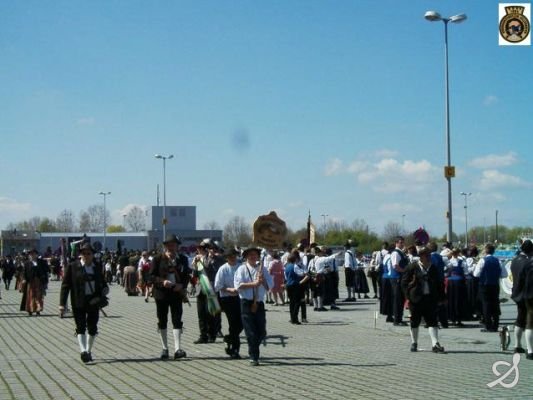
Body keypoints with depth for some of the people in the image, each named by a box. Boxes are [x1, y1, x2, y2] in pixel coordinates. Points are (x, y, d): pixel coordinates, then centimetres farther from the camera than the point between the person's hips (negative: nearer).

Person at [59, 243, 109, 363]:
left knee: (92, 328, 8)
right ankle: (83, 351, -18)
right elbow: (65, 285, -3)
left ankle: (89, 351, 23)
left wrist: (101, 294, -1)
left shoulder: (97, 267, 9)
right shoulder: (72, 266, -2)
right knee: (81, 327, -9)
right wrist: (62, 303, -10)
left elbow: (102, 282, 21)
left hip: (93, 302, 4)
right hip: (79, 303, -3)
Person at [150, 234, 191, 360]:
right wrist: (162, 282, -19)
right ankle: (164, 348, 18)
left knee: (177, 320, -8)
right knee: (162, 321, 7)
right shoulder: (158, 259, 0)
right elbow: (152, 276, -2)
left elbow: (187, 275, 9)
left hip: (177, 293, 0)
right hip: (161, 294, 0)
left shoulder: (183, 259, 6)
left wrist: (182, 285, -11)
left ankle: (177, 349, -12)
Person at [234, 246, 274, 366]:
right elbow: (238, 285, -13)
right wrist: (254, 284, -16)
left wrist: (262, 280, -10)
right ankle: (253, 357, 0)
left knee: (262, 332, 6)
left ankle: (253, 351, 30)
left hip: (259, 303, 4)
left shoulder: (262, 269, 12)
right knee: (251, 332, -6)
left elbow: (270, 285, 8)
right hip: (247, 303, -4)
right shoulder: (242, 269, 0)